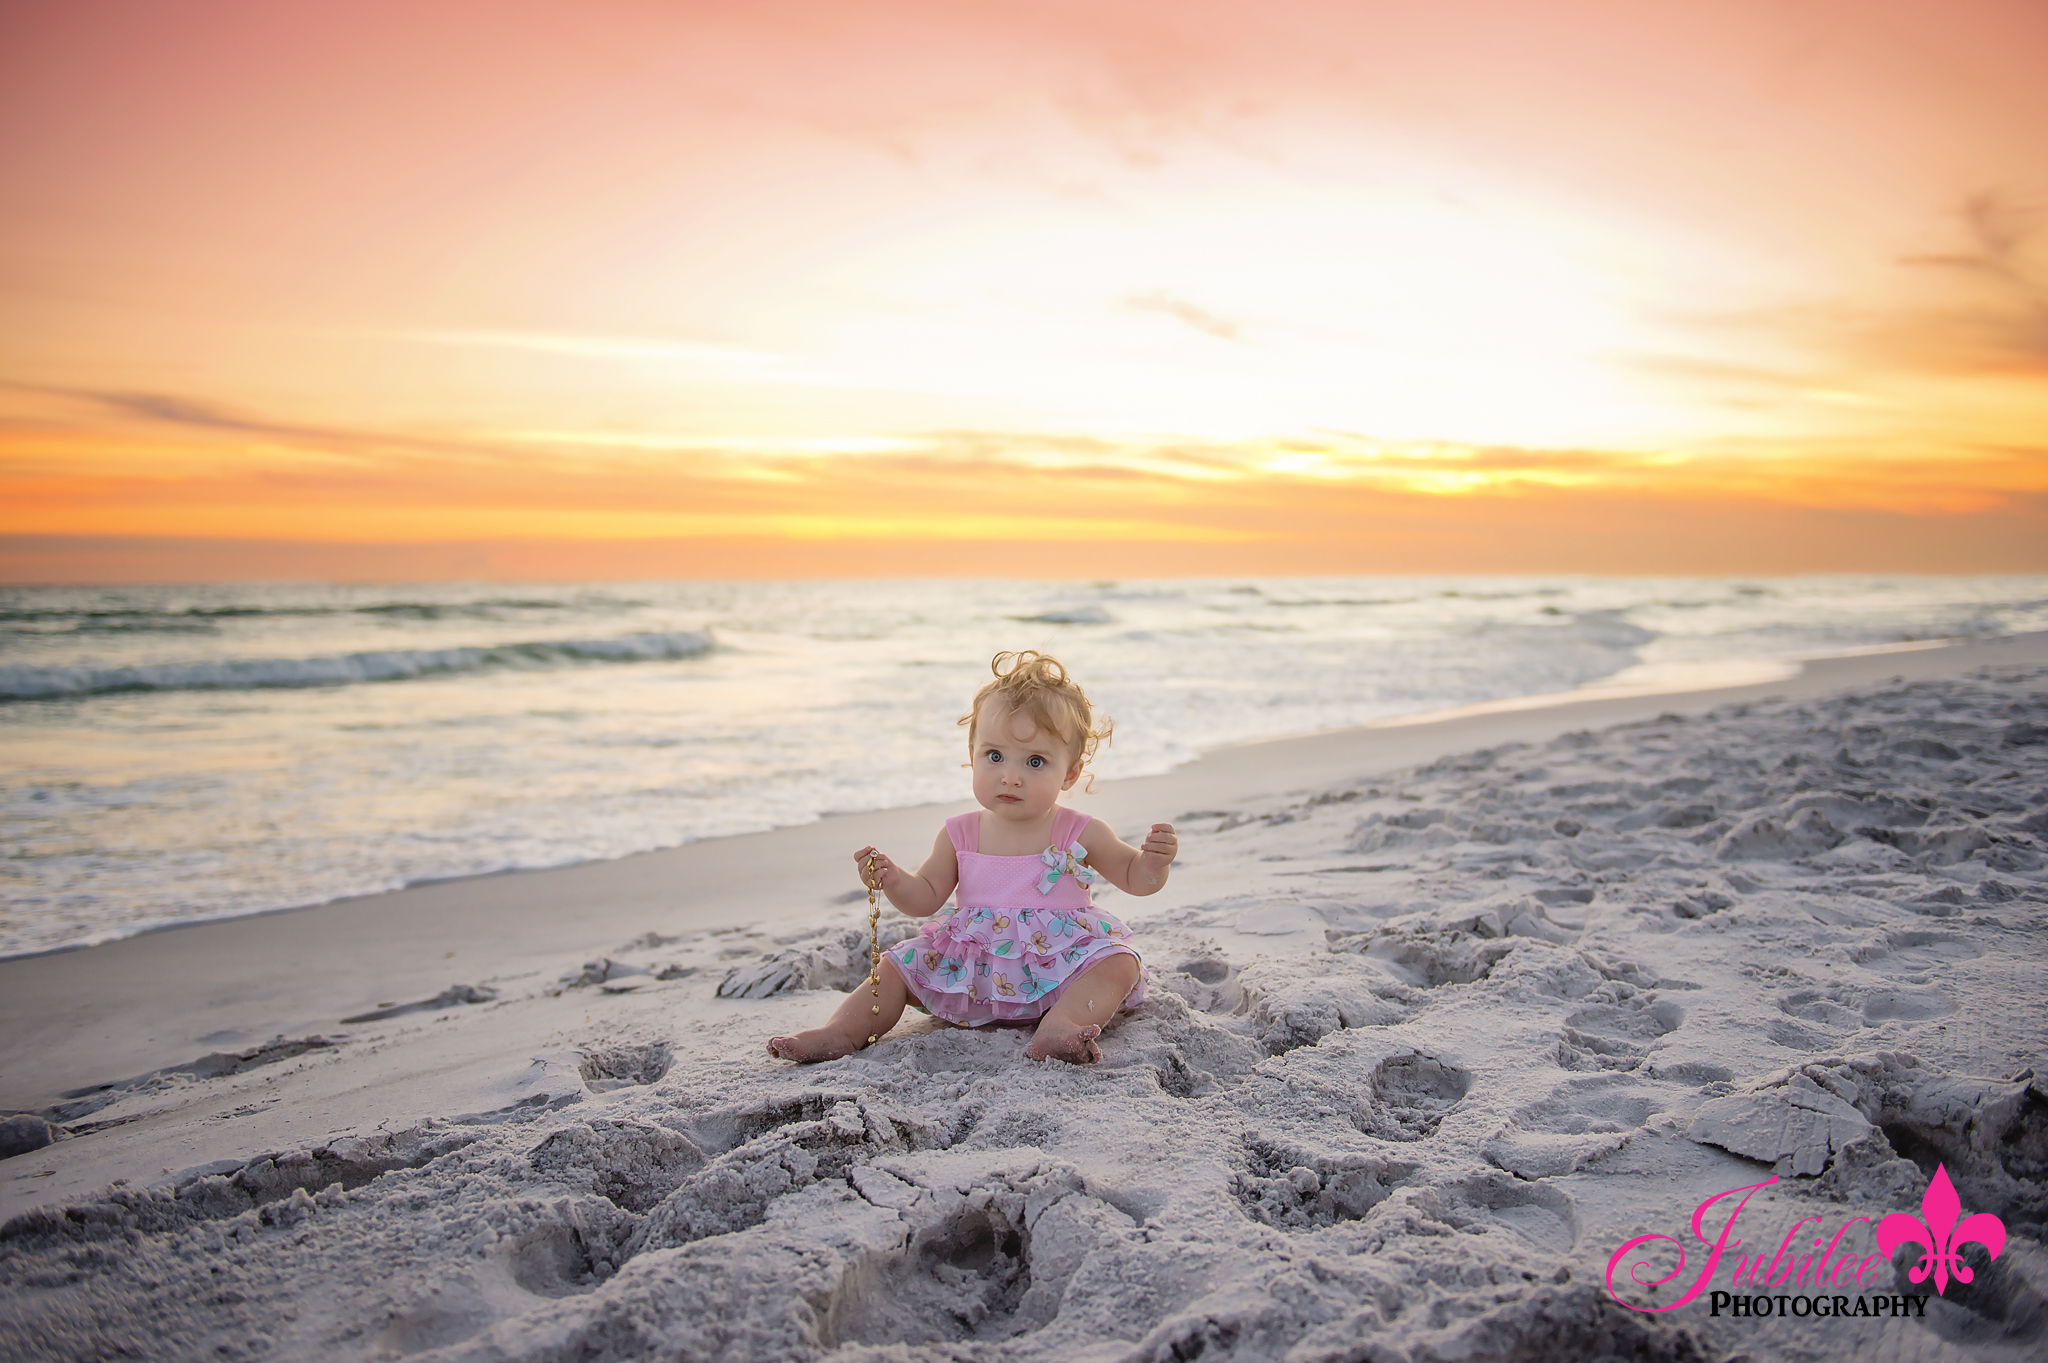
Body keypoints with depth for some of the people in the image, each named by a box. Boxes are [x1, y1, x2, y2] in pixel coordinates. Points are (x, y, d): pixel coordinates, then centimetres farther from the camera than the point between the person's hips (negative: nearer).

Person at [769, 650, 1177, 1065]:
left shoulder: (1081, 835, -5)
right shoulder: (960, 835, 2)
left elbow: (1134, 878, 4)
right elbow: (926, 898, 8)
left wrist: (1153, 862, -19)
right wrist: (893, 880, -13)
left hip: (1060, 963, -3)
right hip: (973, 974, 3)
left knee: (1119, 963, -27)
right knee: (896, 965, -2)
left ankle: (1060, 1024, -46)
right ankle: (841, 1033, -4)